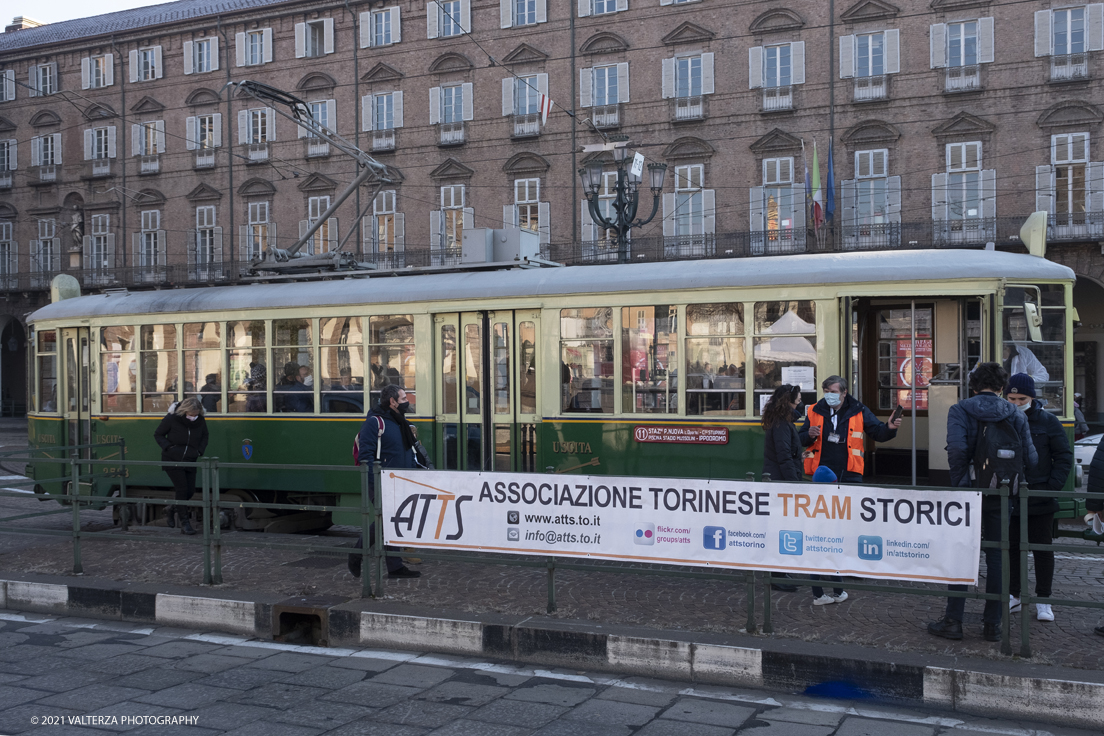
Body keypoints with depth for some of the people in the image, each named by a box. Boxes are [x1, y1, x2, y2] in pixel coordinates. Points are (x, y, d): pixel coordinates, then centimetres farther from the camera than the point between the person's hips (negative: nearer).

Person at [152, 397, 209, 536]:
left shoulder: (201, 421, -4)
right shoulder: (171, 418, -14)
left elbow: (204, 437, 16)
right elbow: (158, 434, -1)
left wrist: (200, 451, 1)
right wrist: (168, 447, -15)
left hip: (190, 462, 4)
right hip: (172, 460, -4)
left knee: (190, 491, 2)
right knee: (182, 489, -10)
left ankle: (171, 509, 31)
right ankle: (185, 522, -1)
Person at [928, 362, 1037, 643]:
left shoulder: (960, 410, -6)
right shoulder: (1015, 415, 1)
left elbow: (957, 449, -21)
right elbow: (1030, 459, -3)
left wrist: (958, 482, -8)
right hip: (1002, 494, 2)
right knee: (997, 556, 11)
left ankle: (953, 621, 9)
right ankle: (992, 624, 15)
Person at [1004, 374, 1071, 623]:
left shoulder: (1047, 421, -3)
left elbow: (1064, 456, 0)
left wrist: (1053, 486, -9)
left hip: (1039, 499, -2)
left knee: (1042, 549, 6)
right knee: (1011, 547, 9)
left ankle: (1043, 601, 15)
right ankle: (1013, 596, 20)